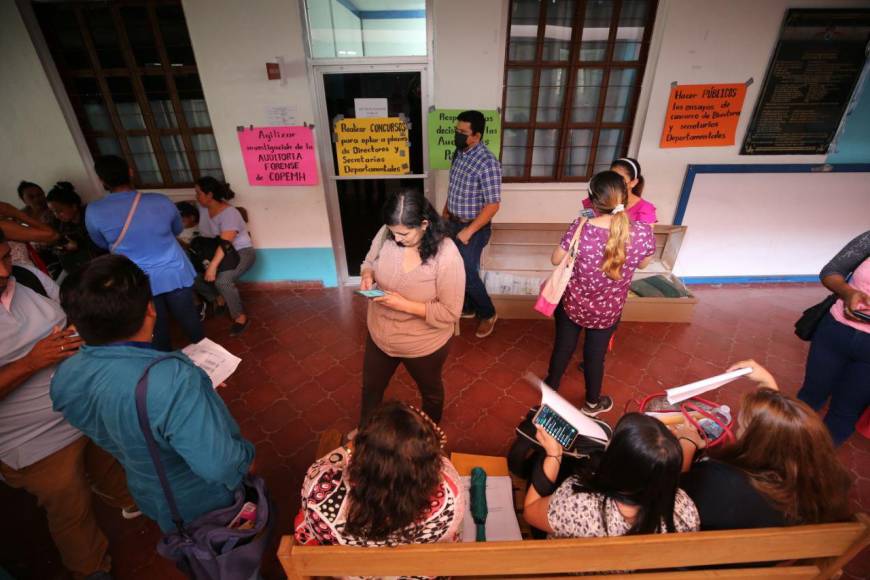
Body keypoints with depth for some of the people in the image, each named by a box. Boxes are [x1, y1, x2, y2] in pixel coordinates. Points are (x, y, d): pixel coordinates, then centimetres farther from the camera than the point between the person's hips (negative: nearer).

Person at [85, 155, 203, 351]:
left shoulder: (94, 211, -13)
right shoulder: (161, 201, -11)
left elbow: (102, 244, 7)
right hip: (175, 273, 1)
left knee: (157, 327, 16)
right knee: (189, 317, 16)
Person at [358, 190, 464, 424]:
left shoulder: (446, 255, -30)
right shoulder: (386, 234, -16)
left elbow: (450, 313, -25)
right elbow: (369, 262, 4)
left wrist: (405, 305, -32)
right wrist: (367, 275, -19)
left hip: (423, 345, -4)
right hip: (380, 335, 5)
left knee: (430, 391, 27)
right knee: (371, 387, 28)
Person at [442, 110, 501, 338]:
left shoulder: (488, 163, -24)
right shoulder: (459, 153, 3)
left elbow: (492, 205, -24)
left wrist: (469, 231, -23)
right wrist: (445, 212, 17)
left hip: (474, 228, -8)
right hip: (454, 223, 8)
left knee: (467, 273, -1)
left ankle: (488, 313, 22)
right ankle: (468, 307, 38)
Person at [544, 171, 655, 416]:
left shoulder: (580, 227, -26)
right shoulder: (642, 232, -21)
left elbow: (556, 259, -10)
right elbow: (642, 264, 0)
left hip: (572, 304, -1)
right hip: (608, 311, 1)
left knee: (563, 347, 22)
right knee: (595, 354, 22)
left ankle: (551, 387, 47)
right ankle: (592, 403, 45)